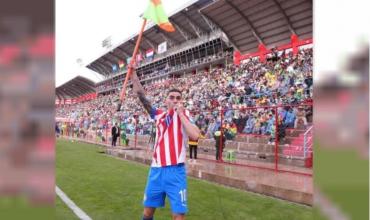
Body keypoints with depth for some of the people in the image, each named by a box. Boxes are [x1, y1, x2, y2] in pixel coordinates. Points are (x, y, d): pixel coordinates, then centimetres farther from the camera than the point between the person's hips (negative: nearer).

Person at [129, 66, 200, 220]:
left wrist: (180, 113, -12)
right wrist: (133, 74, 0)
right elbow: (141, 95, 4)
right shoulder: (158, 114, 9)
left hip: (176, 171, -3)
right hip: (156, 170, 4)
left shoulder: (185, 115, 1)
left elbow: (195, 136, -18)